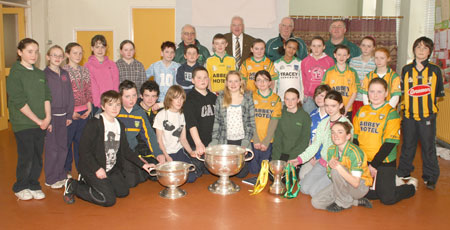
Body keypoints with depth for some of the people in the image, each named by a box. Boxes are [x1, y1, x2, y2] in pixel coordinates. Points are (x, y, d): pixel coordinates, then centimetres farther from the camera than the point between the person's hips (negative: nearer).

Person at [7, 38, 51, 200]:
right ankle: (20, 187, 18)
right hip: (23, 124, -5)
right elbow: (19, 102, -13)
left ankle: (34, 186, 23)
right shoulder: (15, 73, -7)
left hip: (41, 123, 5)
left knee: (38, 156, 8)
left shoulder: (40, 74, 12)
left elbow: (47, 96, 9)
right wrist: (38, 120, -13)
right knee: (26, 157, -1)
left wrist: (47, 117, -6)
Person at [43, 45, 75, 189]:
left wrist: (69, 115, 7)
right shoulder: (44, 75, -8)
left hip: (63, 116, 5)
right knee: (52, 149, 0)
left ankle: (61, 175, 24)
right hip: (51, 116, -5)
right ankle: (51, 179, 13)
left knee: (63, 147, 11)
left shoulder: (65, 74, 9)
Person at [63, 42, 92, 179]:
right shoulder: (63, 71, -6)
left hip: (84, 111, 5)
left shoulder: (85, 70, 10)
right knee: (67, 140, 3)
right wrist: (70, 111, -12)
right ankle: (66, 169, 16)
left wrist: (89, 107, 2)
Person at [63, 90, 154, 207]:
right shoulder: (94, 124, -17)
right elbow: (84, 150, -19)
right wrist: (97, 169, -21)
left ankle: (89, 183, 20)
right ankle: (74, 186, 4)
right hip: (93, 169, -8)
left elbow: (125, 150, 12)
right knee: (109, 200, -13)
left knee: (124, 192, 8)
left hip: (111, 169, 8)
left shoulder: (120, 125, 6)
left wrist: (142, 164, 6)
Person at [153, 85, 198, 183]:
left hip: (179, 151, 4)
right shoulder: (161, 115, -9)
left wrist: (191, 152, -12)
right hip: (166, 153, -4)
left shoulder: (182, 115, 7)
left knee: (191, 177, -11)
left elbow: (183, 139, 4)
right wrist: (166, 157, -14)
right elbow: (159, 140, -7)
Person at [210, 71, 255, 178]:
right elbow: (216, 121, 5)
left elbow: (251, 123, 2)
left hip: (241, 141, 0)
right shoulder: (221, 99, 4)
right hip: (225, 141, 1)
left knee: (241, 173, -5)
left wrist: (245, 143, -7)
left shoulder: (248, 99, 2)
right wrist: (214, 141, -3)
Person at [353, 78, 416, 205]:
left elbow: (390, 143, -13)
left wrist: (373, 165, -15)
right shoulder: (361, 111, 8)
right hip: (363, 161, 5)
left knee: (388, 198, -9)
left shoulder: (391, 113, -8)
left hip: (384, 162, -5)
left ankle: (411, 185, 20)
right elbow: (355, 138, 9)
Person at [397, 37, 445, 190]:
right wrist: (408, 104, 2)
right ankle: (403, 174, 27)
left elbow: (438, 94, 5)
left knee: (428, 146, 4)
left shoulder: (435, 70, 0)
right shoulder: (406, 70, 4)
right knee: (407, 146, 13)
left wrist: (429, 105, -1)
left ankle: (430, 178, 18)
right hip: (409, 114, 2)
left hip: (428, 115, -1)